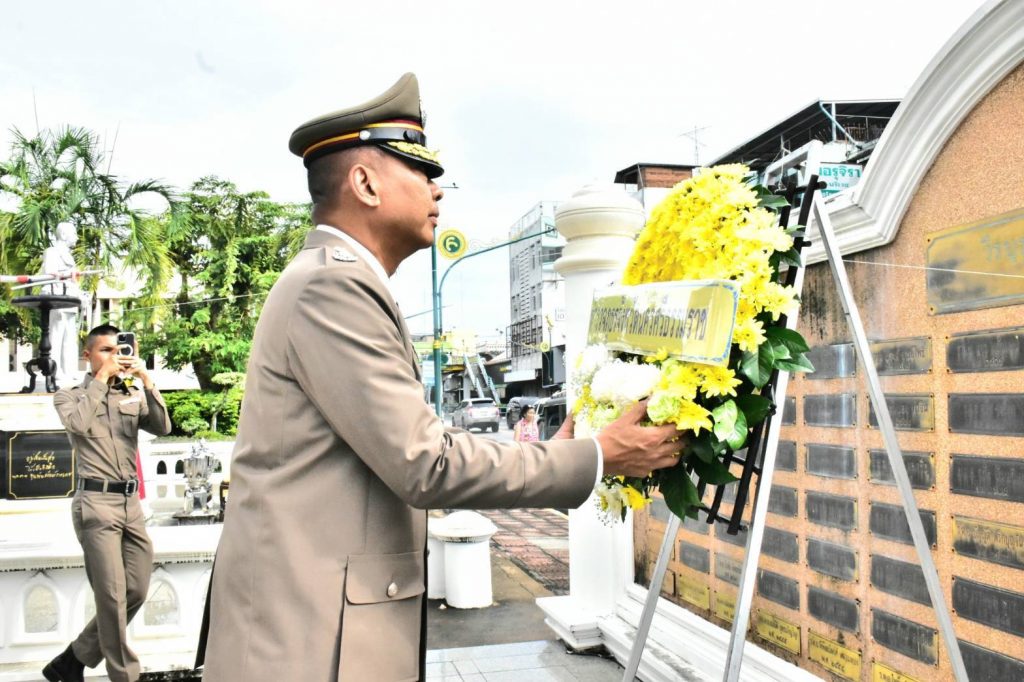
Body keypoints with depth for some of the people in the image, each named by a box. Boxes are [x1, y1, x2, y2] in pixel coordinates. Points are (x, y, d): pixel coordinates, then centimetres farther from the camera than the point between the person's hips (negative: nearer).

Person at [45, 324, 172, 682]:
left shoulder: (133, 395, 14)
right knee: (113, 596, -4)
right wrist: (101, 378, -10)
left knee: (136, 591, 8)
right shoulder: (68, 396, 5)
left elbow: (163, 427, -1)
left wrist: (146, 381, -8)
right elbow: (78, 424, -17)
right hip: (96, 503, -5)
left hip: (131, 502, 5)